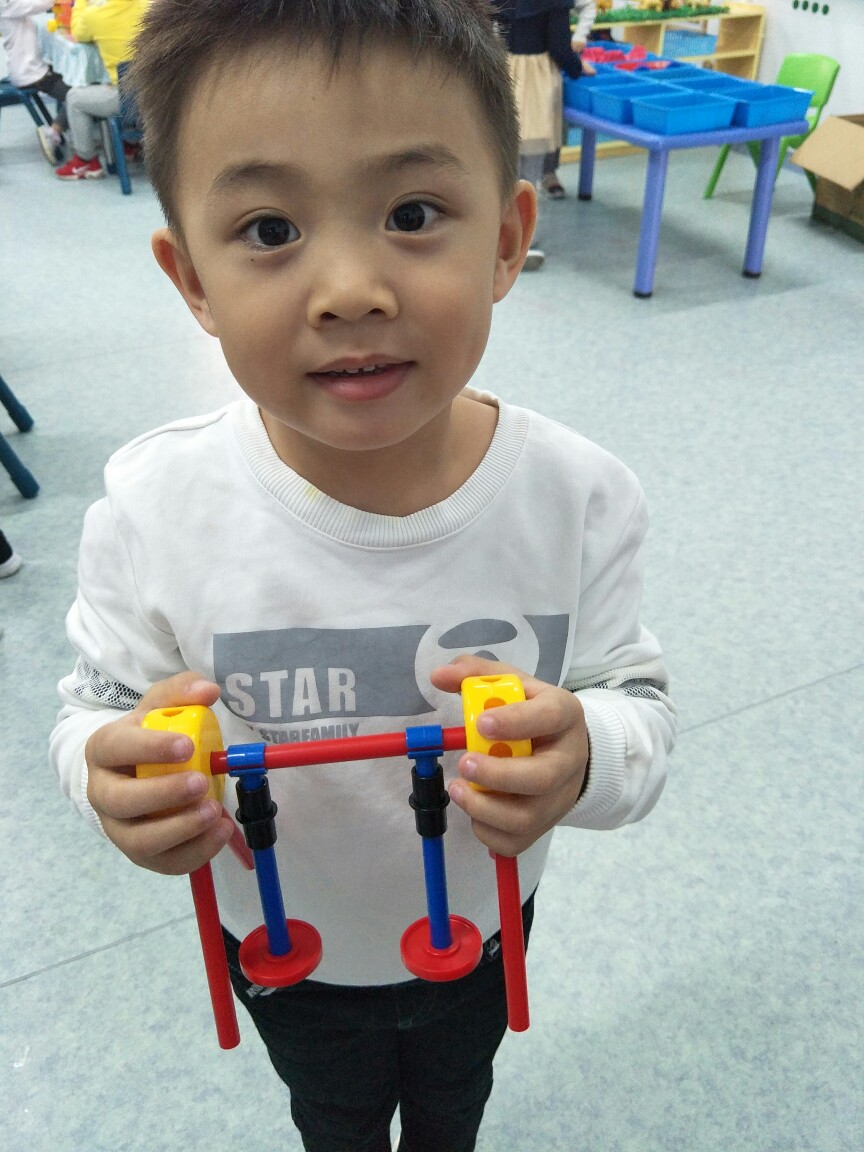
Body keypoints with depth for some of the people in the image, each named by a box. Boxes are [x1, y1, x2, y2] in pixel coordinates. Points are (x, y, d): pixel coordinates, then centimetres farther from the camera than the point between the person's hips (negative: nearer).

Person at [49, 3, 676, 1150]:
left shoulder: (581, 496, -27)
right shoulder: (153, 507, -29)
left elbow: (644, 708, -17)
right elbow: (97, 704, -14)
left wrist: (587, 757, -40)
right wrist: (113, 771, -38)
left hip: (482, 928, 1)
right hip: (280, 943, 0)